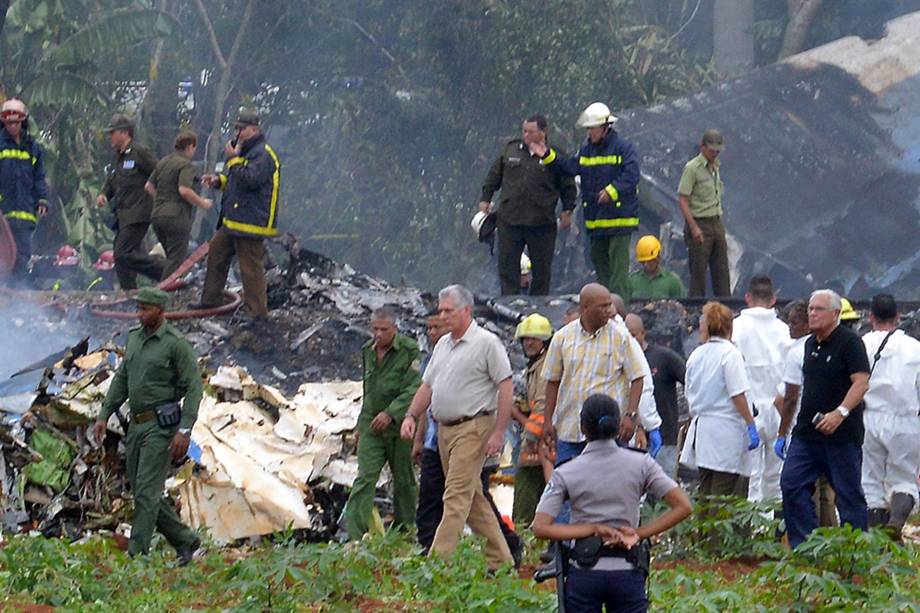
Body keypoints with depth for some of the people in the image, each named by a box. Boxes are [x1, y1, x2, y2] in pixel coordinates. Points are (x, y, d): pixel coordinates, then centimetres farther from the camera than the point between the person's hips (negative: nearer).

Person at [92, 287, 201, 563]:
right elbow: (122, 379, 19)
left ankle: (136, 555, -11)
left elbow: (194, 387, -13)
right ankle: (184, 541, 22)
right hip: (137, 425, 8)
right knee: (142, 492, 9)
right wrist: (104, 415, 13)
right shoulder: (135, 337, 12)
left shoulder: (176, 343, -10)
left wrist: (185, 430, -20)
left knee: (147, 490, -11)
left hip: (162, 425, -8)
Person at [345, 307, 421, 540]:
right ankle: (354, 535, -14)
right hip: (371, 425, 4)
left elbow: (414, 389, -17)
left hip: (399, 425, -4)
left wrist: (391, 413, -25)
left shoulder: (410, 351, -10)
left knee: (403, 481, 8)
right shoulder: (367, 351, 11)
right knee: (365, 479, -8)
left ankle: (404, 530, 22)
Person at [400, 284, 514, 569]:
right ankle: (501, 560, 18)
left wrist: (499, 432, -15)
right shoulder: (442, 344, 16)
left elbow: (505, 387, -10)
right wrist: (411, 416, 6)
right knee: (473, 497, 11)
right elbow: (427, 385, 21)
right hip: (445, 429, 9)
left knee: (457, 497, -12)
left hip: (473, 428, -9)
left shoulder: (486, 342, -7)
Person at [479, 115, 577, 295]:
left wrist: (567, 211, 0)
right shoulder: (510, 150, 7)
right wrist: (485, 199, 14)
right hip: (509, 221, 2)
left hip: (542, 224, -2)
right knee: (507, 266, 2)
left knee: (541, 269, 5)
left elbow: (568, 186, 6)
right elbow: (493, 177, 18)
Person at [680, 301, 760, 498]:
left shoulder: (696, 355, 10)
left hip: (701, 426, 6)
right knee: (723, 496, -6)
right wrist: (750, 424, -9)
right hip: (726, 427, -6)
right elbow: (738, 395, -13)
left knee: (705, 494, 10)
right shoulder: (730, 353, -9)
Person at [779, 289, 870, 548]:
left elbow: (861, 383, -18)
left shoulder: (849, 342, -10)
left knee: (848, 493, -1)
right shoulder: (810, 344, 15)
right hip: (807, 430, 8)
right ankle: (802, 546, 3)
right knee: (791, 484, -1)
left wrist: (840, 413, -30)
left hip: (842, 434, -8)